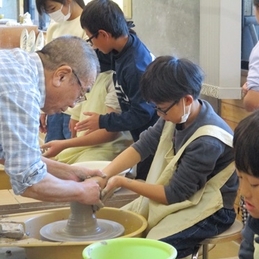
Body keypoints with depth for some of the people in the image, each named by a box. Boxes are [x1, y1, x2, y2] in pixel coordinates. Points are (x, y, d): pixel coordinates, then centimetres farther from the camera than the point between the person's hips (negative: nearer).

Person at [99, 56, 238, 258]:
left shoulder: (207, 141, -29)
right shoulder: (179, 113, -7)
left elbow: (174, 195, -21)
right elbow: (142, 146, -4)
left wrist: (122, 182, -17)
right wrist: (102, 177, -17)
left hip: (208, 210, -8)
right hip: (181, 194, 8)